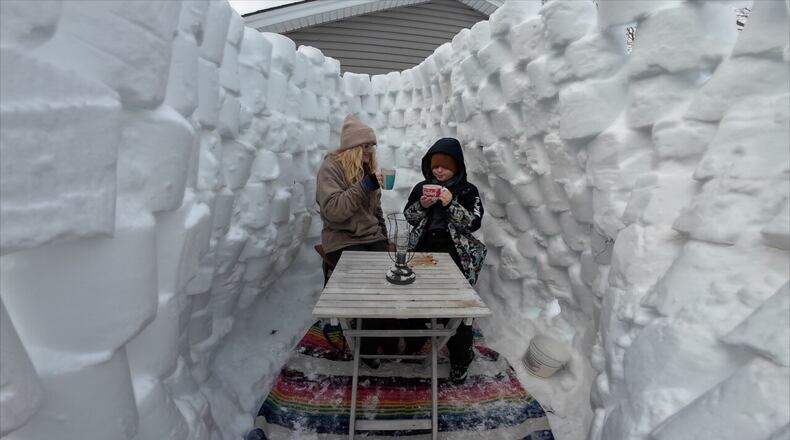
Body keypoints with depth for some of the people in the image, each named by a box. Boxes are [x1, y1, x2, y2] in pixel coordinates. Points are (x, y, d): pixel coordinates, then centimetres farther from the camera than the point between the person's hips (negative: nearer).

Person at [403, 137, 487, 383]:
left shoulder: (468, 191, 0)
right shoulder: (422, 187, 8)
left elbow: (474, 223, -9)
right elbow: (408, 217, 7)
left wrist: (451, 204, -20)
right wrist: (421, 205, -13)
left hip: (455, 256, -3)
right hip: (423, 251, 3)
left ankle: (460, 360, 17)